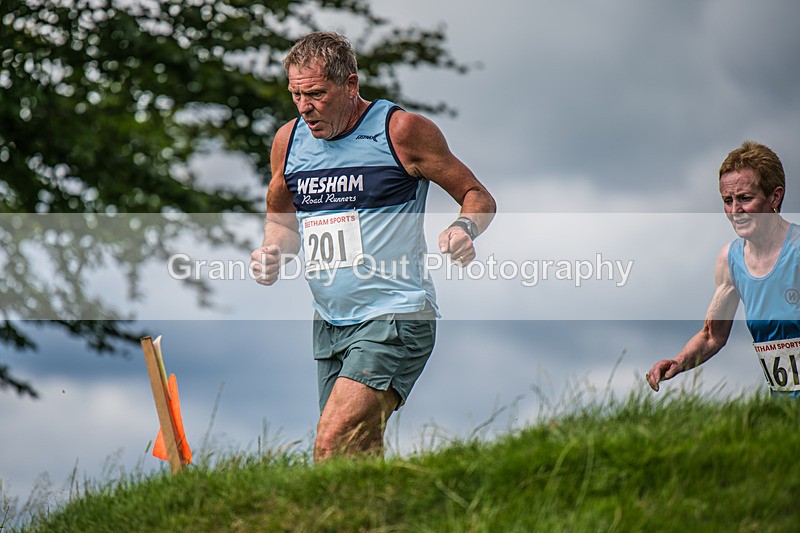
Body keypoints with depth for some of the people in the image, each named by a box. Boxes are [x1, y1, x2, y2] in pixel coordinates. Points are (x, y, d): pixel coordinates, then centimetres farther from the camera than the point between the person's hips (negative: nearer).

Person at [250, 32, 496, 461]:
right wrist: (271, 252, 2)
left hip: (396, 317, -7)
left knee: (333, 445, -22)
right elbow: (282, 219, 24)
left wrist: (463, 229, -22)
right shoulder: (289, 140, 8)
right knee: (360, 451, 8)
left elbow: (478, 196, 1)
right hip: (328, 324, 7)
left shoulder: (400, 130, -7)